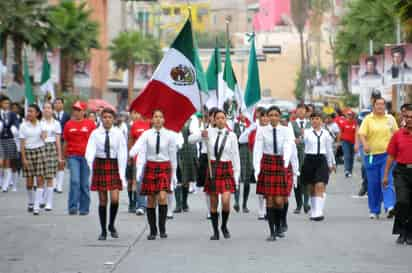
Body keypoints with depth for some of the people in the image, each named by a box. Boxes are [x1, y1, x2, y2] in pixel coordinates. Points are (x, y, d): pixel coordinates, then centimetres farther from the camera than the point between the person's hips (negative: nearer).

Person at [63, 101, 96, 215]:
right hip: (73, 156, 0)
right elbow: (65, 142, 14)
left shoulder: (90, 124, 4)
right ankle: (73, 207, -11)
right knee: (74, 181, -13)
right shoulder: (69, 124, 8)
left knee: (85, 183, 4)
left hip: (86, 156, 0)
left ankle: (84, 208, 13)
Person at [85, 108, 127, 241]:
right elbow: (90, 150, -10)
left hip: (114, 165, 0)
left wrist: (122, 173, -10)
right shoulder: (95, 133, -2)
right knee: (102, 200, 5)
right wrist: (90, 164, -30)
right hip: (100, 165, 0)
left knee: (114, 199, -10)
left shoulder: (118, 134, -2)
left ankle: (112, 225, 15)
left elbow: (122, 153, -4)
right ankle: (103, 231, 15)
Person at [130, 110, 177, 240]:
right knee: (150, 200, 4)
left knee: (162, 197, -18)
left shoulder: (170, 135, 0)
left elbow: (173, 156, 5)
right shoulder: (146, 135, 0)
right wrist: (139, 170, -12)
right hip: (150, 167, 1)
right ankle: (153, 231, 14)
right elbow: (141, 152, -3)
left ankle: (162, 228, -7)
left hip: (165, 167, -1)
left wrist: (173, 174, 8)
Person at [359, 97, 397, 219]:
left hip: (387, 155, 0)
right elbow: (362, 134, -9)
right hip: (371, 155, 0)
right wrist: (365, 145, -27)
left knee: (387, 181, -13)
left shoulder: (390, 119, 8)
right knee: (373, 184, 5)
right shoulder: (368, 119, 3)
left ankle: (390, 207, -23)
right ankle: (374, 211, 16)